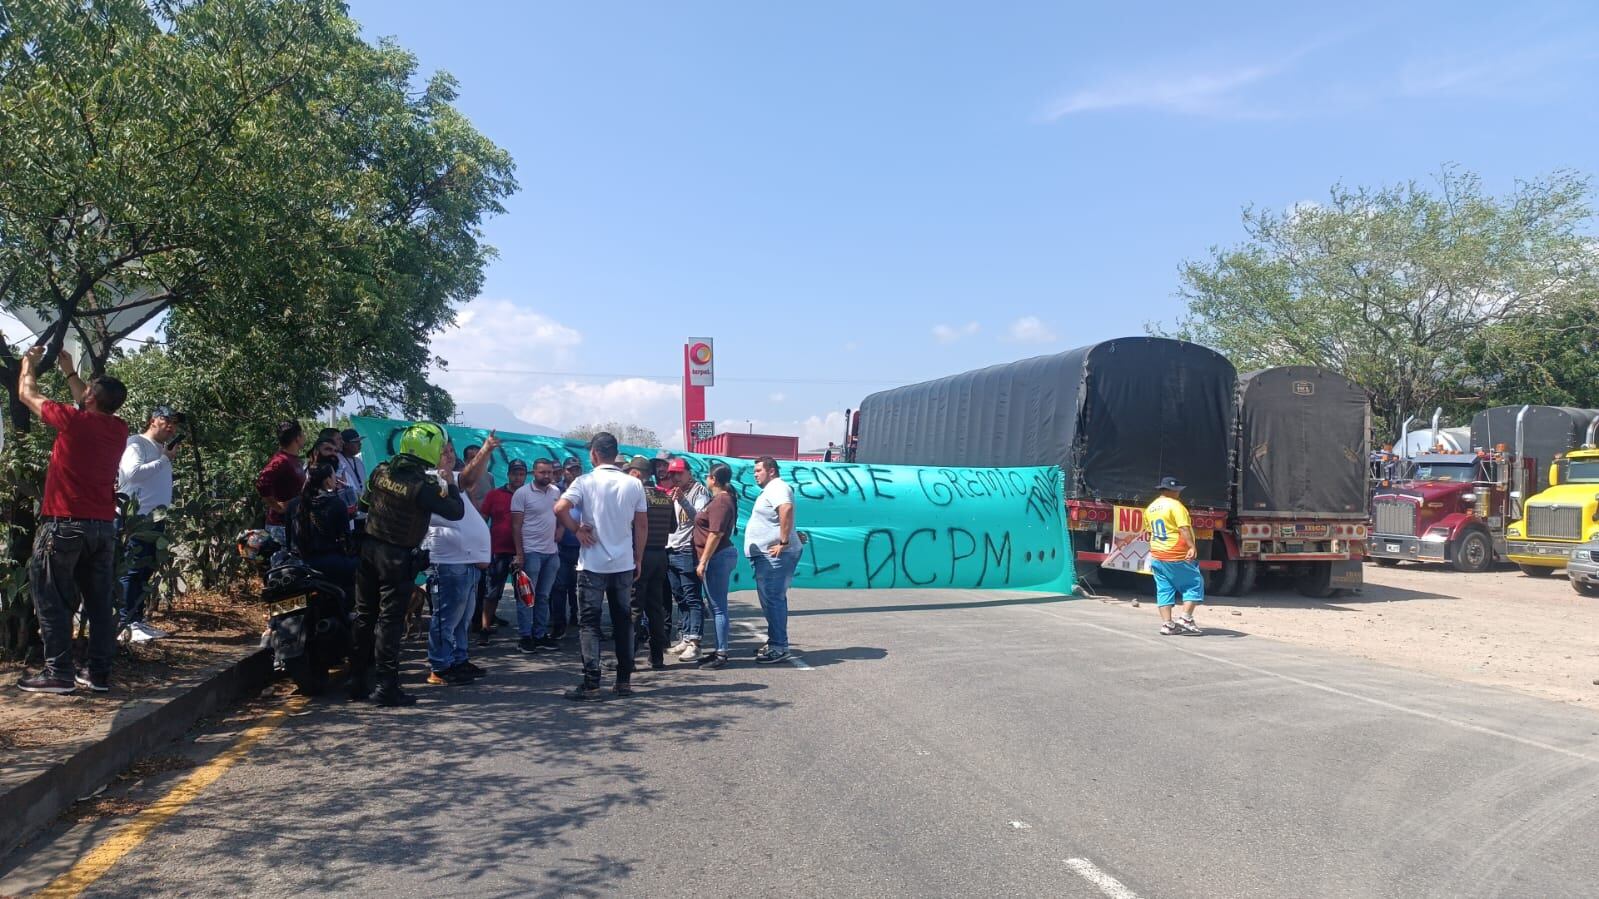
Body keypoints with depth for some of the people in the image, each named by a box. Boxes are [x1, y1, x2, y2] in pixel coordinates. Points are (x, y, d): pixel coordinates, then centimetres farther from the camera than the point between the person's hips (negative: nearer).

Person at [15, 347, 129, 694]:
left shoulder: (73, 421, -11)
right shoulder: (119, 429, 5)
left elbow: (27, 394, 6)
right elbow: (93, 408, 29)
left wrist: (29, 362, 24)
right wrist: (69, 371, 38)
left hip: (64, 523, -6)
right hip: (104, 526, 6)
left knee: (52, 600, 1)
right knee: (100, 602, 7)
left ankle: (59, 673, 0)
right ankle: (99, 673, 10)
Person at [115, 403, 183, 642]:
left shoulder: (162, 451, 20)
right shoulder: (136, 443, -4)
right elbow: (133, 472, -21)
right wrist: (165, 459, -15)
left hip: (155, 519, 8)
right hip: (136, 518, -8)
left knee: (145, 572, 12)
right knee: (132, 571, -7)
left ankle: (137, 621, 18)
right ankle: (125, 624, -5)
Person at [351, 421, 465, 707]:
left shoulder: (381, 471, 1)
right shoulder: (424, 485, -18)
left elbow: (365, 502, 14)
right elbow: (457, 512, -13)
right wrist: (449, 481, -4)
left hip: (369, 547, 6)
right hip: (397, 556, -6)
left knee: (364, 616, 12)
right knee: (390, 620, -1)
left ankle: (357, 682, 20)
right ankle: (386, 686, 1)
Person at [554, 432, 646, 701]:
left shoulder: (586, 482, -7)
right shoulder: (634, 484, 2)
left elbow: (559, 509, -21)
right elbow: (642, 525, 4)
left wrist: (577, 529, -5)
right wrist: (638, 559, 12)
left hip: (593, 564, -3)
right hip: (624, 564, 3)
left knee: (590, 623, 3)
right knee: (622, 622, 12)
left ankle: (591, 684, 0)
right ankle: (624, 681, 15)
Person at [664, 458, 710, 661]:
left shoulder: (699, 491, -4)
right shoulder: (673, 493, 19)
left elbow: (700, 519, -17)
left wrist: (682, 501, -25)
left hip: (688, 551, -8)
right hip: (671, 551, 8)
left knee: (693, 598, -9)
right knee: (680, 598, 12)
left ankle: (693, 643, -12)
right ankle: (685, 637, 18)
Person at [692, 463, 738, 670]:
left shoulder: (721, 502, -16)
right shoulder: (721, 499, 16)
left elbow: (715, 535, -21)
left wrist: (703, 562, -19)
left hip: (717, 558, -11)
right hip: (719, 557, 11)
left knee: (718, 607, -6)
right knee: (717, 606, 14)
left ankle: (721, 655, -1)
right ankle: (720, 651, 21)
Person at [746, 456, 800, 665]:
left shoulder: (777, 488, -12)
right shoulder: (770, 490, 21)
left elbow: (786, 509, -31)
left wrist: (784, 542, -29)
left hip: (775, 555, -11)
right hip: (766, 555, 11)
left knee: (773, 599, -12)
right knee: (771, 599, 16)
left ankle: (778, 647, -10)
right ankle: (775, 642, 24)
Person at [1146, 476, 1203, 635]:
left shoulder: (1150, 508, 13)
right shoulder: (1175, 505, -10)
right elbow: (1184, 528, -22)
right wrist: (1192, 546, -29)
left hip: (1157, 556, 7)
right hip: (1177, 556, -7)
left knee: (1164, 590, 8)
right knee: (1194, 584, 5)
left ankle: (1167, 624, 4)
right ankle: (1186, 618, -3)